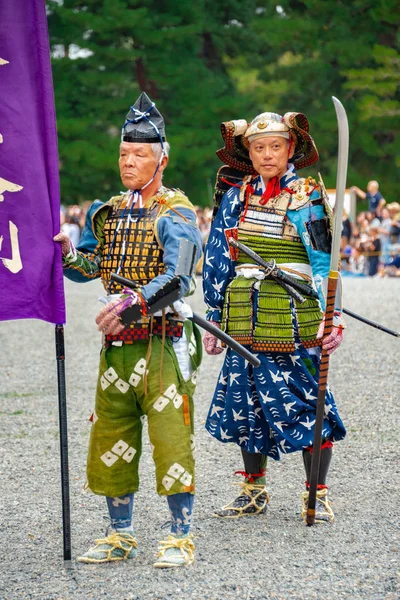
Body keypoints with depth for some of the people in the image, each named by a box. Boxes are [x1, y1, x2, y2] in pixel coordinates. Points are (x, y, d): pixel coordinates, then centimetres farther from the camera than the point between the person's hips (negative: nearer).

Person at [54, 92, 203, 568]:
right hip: (116, 345, 7)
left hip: (163, 343, -7)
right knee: (110, 440, 9)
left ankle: (180, 538, 2)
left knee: (171, 439, -7)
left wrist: (132, 302, -35)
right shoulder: (107, 213, 15)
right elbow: (90, 267, 16)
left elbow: (178, 278, -20)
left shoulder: (175, 214, -7)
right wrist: (67, 253, -6)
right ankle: (120, 537, 21)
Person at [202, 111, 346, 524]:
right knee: (247, 402, 10)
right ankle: (253, 491, 23)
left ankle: (317, 495, 8)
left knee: (306, 402, -3)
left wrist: (332, 317, -20)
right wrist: (214, 317, 13)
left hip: (293, 316, -4)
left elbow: (324, 260, -9)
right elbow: (218, 260, 15)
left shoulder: (306, 198, -3)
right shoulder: (236, 198, 10)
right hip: (245, 319, 4)